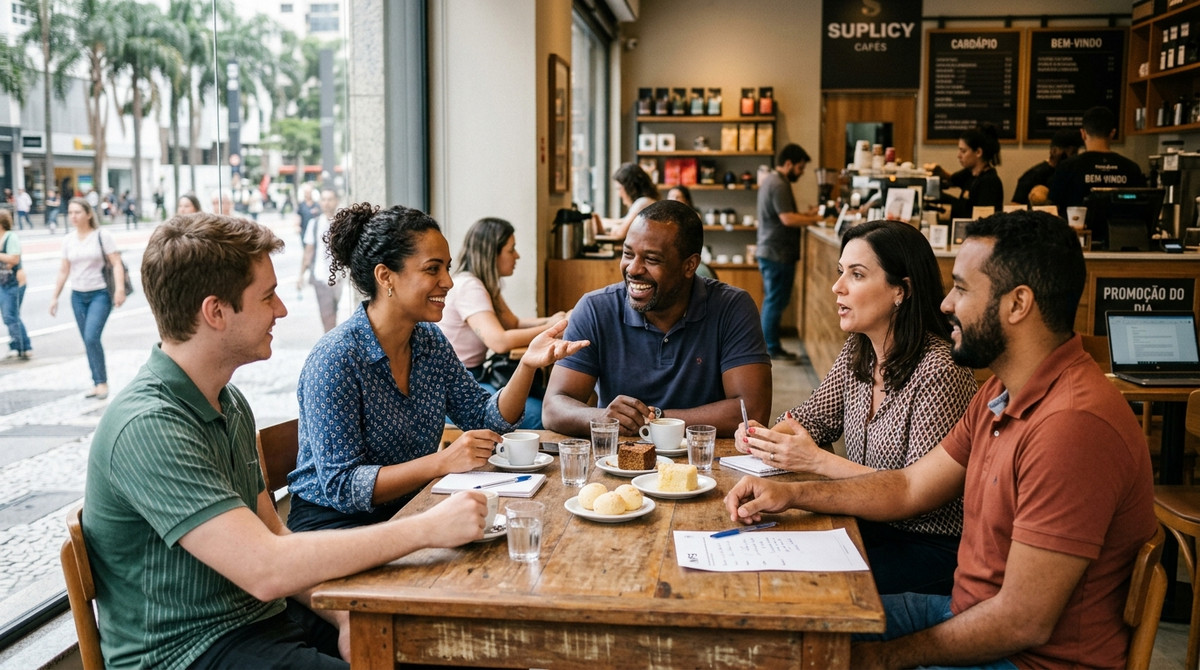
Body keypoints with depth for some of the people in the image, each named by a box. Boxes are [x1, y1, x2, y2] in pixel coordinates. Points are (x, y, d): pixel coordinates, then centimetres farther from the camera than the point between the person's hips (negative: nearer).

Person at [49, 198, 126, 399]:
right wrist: (55, 297, 11)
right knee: (88, 341, 6)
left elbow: (116, 264, -10)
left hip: (100, 294, -5)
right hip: (78, 296, 5)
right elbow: (64, 271, 13)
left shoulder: (102, 236, -6)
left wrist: (119, 289, -21)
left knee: (91, 337, -18)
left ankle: (102, 382, -7)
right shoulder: (68, 241, 9)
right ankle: (97, 383, 14)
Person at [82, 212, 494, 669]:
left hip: (263, 617, 8)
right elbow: (265, 570, -29)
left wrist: (346, 618, -5)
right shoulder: (148, 426, -21)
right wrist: (427, 529, -24)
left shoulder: (230, 404, 9)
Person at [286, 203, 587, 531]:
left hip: (411, 506, 7)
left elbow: (486, 418, 5)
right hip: (334, 519, -7)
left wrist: (527, 365, -12)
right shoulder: (335, 359, -20)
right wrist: (443, 462, -31)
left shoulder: (432, 341, 3)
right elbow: (341, 487, -22)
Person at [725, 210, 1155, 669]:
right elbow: (910, 488, 13)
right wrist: (792, 494, 2)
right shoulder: (1002, 393, 5)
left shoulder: (1073, 425, -29)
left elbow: (1024, 623, -27)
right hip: (969, 613, 9)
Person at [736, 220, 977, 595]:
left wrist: (818, 461, -26)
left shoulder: (939, 372, -23)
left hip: (932, 548, -7)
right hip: (869, 526, 7)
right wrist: (766, 437, -9)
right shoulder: (857, 351, 2)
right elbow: (813, 417, 13)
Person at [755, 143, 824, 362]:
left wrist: (807, 214, 11)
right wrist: (816, 219, -17)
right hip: (778, 253, -11)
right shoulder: (779, 185, -17)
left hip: (769, 251, 11)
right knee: (776, 301, -3)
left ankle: (767, 344, 22)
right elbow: (788, 219, -25)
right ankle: (772, 349, 3)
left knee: (772, 301, 15)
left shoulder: (770, 180, 15)